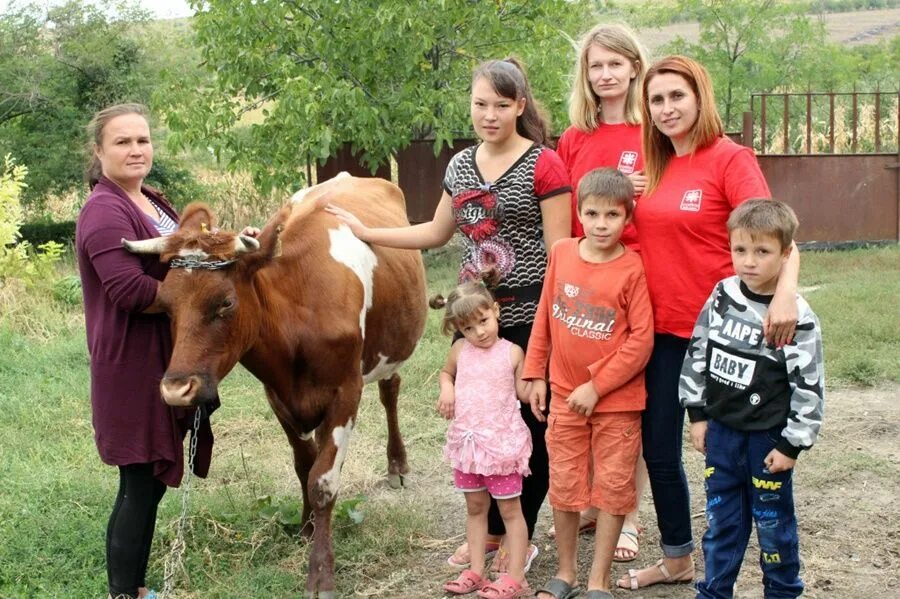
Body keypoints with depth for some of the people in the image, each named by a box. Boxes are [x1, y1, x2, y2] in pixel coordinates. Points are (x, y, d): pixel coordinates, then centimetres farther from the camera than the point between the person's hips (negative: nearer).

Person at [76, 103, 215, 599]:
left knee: (150, 483, 15)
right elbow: (132, 290, -26)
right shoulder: (105, 212, -16)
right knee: (139, 487, -4)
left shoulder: (152, 203, 14)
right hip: (132, 367, -9)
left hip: (166, 364, 9)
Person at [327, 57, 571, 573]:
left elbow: (560, 252, -10)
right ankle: (490, 530, 28)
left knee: (530, 427, 3)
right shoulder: (462, 166, 11)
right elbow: (437, 233, 23)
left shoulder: (544, 165, -8)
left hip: (529, 317, -6)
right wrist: (364, 232, 21)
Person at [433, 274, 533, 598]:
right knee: (475, 508, 14)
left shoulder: (512, 352, -7)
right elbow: (446, 372, 21)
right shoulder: (460, 350, 1)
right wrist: (446, 389, 1)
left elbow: (525, 392, -4)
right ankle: (476, 572, 23)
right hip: (467, 440, 4)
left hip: (503, 442, -4)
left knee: (510, 510, 3)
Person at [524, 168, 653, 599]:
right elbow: (544, 318, 8)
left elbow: (642, 338, -15)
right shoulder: (561, 254, -2)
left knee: (612, 488, 6)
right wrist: (535, 374, 8)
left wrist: (597, 386, -15)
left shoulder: (632, 269, -14)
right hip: (564, 396, 4)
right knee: (563, 486, 12)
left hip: (617, 400, -3)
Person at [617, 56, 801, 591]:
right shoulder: (656, 167, 9)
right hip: (661, 330, 7)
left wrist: (786, 291, -39)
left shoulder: (731, 159, -11)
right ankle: (677, 558, 33)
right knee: (658, 449, 15)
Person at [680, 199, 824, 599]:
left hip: (768, 439, -4)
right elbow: (697, 354, 7)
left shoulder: (796, 317, -15)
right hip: (721, 431, 4)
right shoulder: (722, 297, -2)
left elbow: (808, 387, -12)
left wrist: (792, 444, -10)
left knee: (773, 521, 10)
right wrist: (697, 414, 5)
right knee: (721, 520, 15)